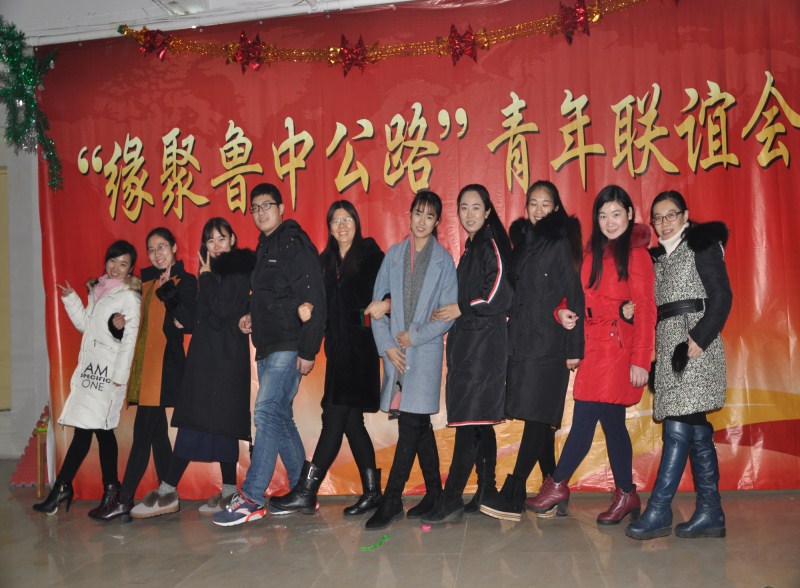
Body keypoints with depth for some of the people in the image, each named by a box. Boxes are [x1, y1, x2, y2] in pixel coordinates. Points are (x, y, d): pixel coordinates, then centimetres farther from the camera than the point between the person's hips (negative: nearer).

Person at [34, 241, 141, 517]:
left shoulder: (129, 297, -5)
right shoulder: (97, 290, 18)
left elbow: (130, 339, -11)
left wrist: (119, 376, -14)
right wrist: (70, 298, 14)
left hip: (108, 370, -7)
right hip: (90, 368, 7)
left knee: (84, 428, -9)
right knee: (101, 429, 6)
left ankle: (62, 487, -4)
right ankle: (111, 489, 10)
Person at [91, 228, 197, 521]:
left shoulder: (186, 281, -3)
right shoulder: (147, 280, 19)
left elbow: (188, 320, -16)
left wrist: (166, 288, -13)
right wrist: (121, 320, 7)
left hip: (164, 362, -8)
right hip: (144, 362, 8)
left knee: (144, 430, -7)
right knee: (156, 430, 9)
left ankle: (123, 500, -3)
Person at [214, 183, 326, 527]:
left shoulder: (295, 244, -8)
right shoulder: (265, 249, 19)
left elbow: (313, 301, -15)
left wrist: (308, 350, -19)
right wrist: (252, 318, 7)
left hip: (288, 347, -10)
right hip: (267, 347, 10)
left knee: (267, 413, -14)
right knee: (280, 418, 12)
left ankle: (252, 499, -10)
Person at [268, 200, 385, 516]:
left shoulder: (370, 253, 0)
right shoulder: (326, 260, 17)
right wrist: (309, 309, -8)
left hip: (359, 345, -7)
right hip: (337, 347, 7)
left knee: (335, 418, -8)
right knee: (350, 420, 7)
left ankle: (306, 492, -5)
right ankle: (371, 491, 16)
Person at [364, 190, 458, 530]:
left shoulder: (443, 260, 3)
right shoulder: (394, 255, 9)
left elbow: (449, 312, -1)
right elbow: (378, 304, 7)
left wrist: (415, 336, -8)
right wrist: (387, 345, -2)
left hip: (425, 350, -3)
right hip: (395, 350, 3)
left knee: (411, 424, -8)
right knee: (419, 424, 10)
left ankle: (391, 502, -3)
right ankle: (434, 492, 22)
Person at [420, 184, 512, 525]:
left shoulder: (490, 244, -7)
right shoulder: (472, 246, 20)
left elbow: (500, 294, -16)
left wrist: (461, 309, -9)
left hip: (483, 341, -9)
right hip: (468, 340, 10)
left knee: (469, 419, -12)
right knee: (479, 420, 11)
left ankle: (451, 502, -12)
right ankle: (487, 491, 19)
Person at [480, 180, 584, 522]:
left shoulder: (560, 244, -3)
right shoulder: (524, 242, 15)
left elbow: (575, 297, -6)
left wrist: (574, 348, -9)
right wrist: (512, 336, 10)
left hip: (549, 344, -7)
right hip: (521, 341, 7)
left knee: (538, 417, -5)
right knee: (540, 419, 9)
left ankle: (512, 497, -5)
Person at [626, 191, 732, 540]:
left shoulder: (702, 245, 1)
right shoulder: (657, 257, 21)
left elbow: (722, 296, -8)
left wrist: (700, 337, -17)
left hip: (694, 344, -7)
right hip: (668, 347, 7)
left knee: (678, 428, -12)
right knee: (696, 431, 8)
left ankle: (658, 512, -10)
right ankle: (710, 514, 11)